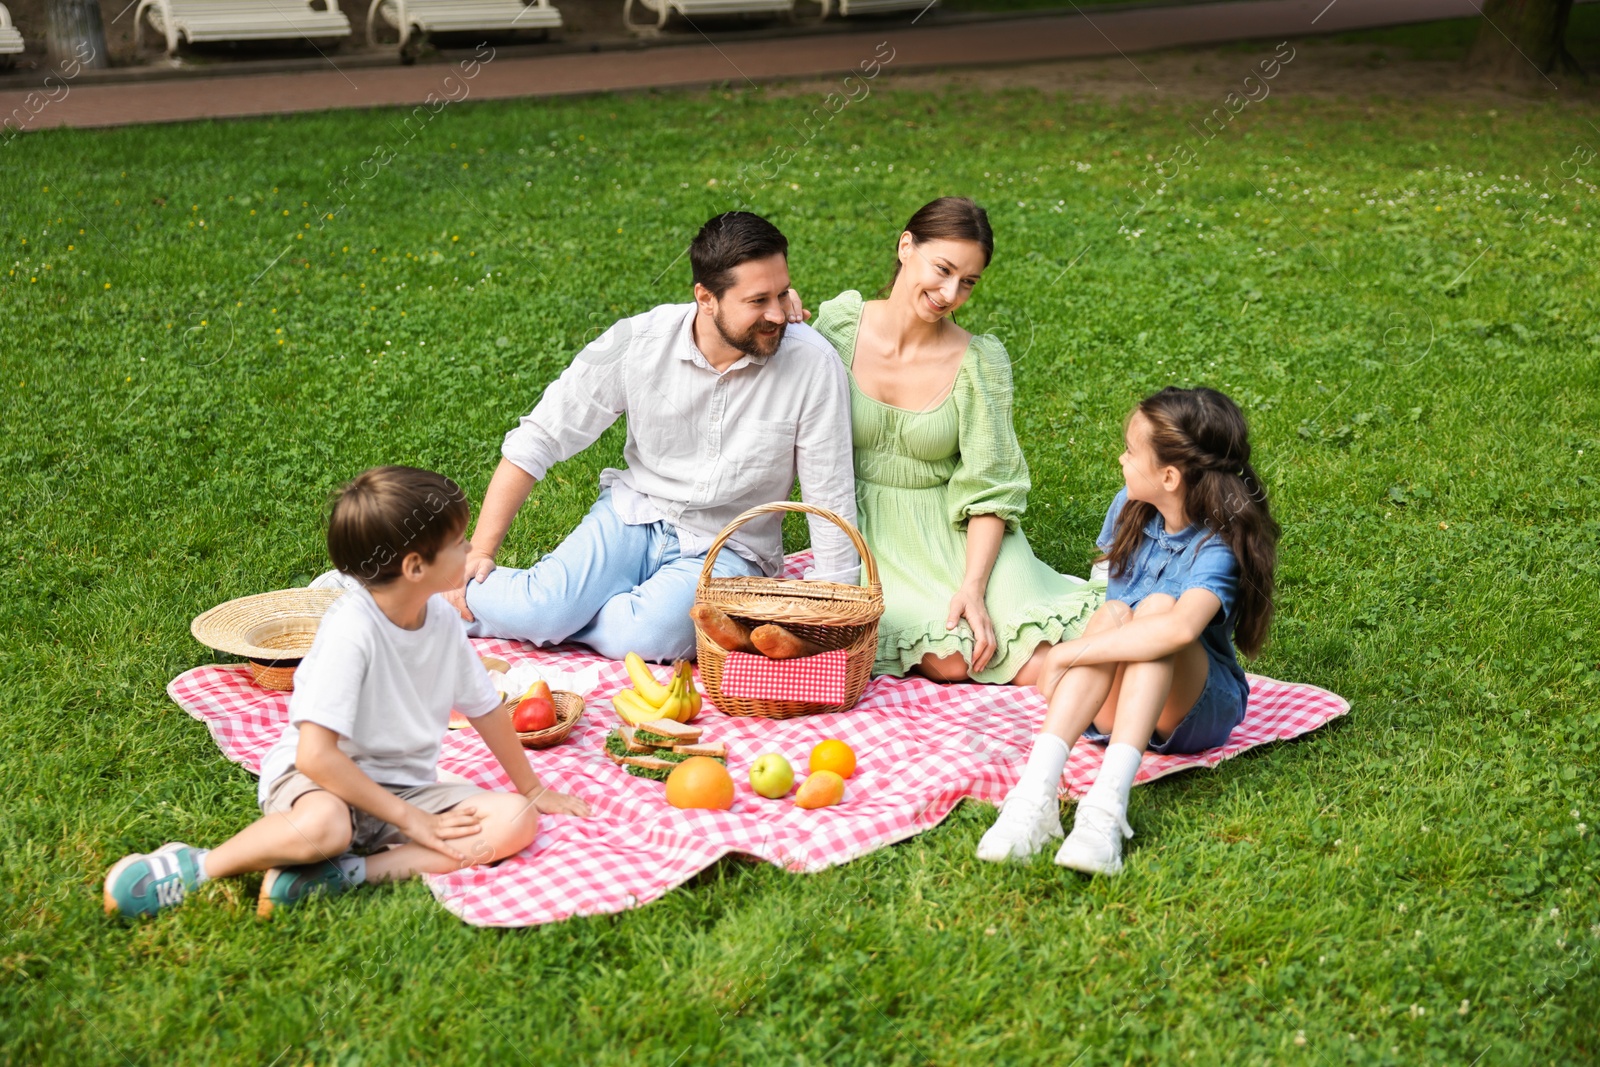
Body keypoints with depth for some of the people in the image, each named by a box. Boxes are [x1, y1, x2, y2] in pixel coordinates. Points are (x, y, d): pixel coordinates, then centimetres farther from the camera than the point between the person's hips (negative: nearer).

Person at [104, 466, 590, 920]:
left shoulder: (442, 618, -3)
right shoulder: (351, 631, -24)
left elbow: (486, 710, 12)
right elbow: (316, 755, -27)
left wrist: (532, 789, 23)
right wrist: (409, 820, -22)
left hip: (404, 784, 7)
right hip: (320, 777, -7)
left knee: (516, 821, -16)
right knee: (323, 826, -42)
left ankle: (346, 874, -24)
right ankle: (198, 867, -13)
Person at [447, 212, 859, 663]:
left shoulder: (811, 364, -17)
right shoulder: (639, 342, -13)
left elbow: (832, 501, -10)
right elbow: (540, 439, -5)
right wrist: (479, 552, -6)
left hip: (728, 549, -1)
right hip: (633, 515, 1)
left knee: (645, 638, -31)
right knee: (541, 610, -26)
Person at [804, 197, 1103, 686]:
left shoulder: (979, 361, -8)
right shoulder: (840, 324, -7)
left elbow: (990, 488, -10)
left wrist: (973, 586, -21)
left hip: (955, 534, 0)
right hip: (863, 530, 0)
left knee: (1040, 667, -20)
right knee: (948, 661, -24)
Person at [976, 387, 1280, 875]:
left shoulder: (1217, 548, -21)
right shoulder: (1130, 508, 0)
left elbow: (1181, 628, -42)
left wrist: (1069, 653, -36)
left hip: (1195, 709, -4)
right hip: (1113, 703, 4)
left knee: (1158, 606, -31)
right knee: (1112, 615, -28)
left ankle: (1107, 804, -47)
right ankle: (1035, 794, -47)